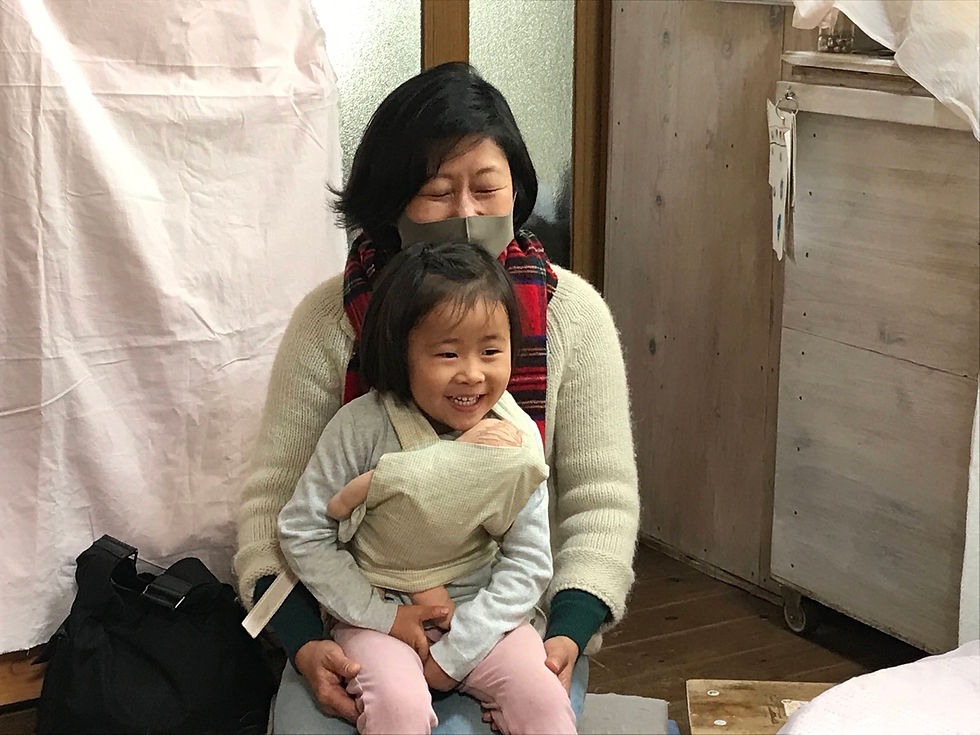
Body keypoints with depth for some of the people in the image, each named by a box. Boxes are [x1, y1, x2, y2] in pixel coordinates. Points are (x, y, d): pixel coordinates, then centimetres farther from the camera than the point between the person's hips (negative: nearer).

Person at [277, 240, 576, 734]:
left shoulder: (516, 440, -10)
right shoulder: (363, 427, -16)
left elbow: (528, 564, -6)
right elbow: (300, 530, -9)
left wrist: (455, 651, -14)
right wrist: (385, 617, -13)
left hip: (481, 613, 2)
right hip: (379, 611, -2)